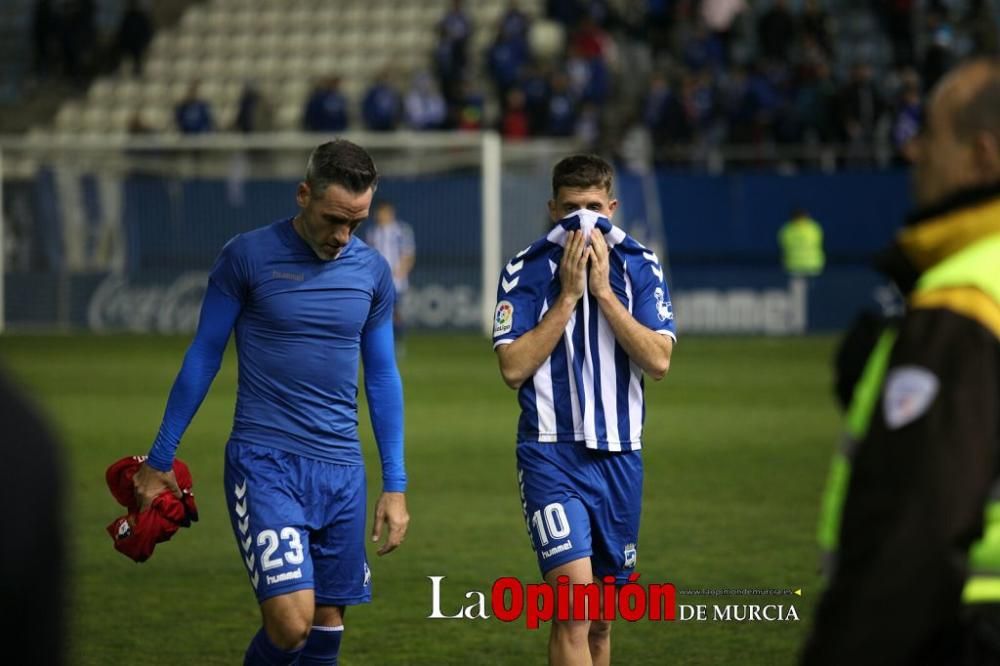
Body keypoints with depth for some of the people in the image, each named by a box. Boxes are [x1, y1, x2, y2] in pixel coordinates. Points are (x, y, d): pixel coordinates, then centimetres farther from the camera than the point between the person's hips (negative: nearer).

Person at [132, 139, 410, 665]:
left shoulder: (372, 271, 7)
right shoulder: (247, 257, -5)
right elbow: (203, 358, 4)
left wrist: (395, 484, 13)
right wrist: (159, 460, 8)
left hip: (341, 469, 4)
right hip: (264, 461, -4)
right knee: (291, 621, -17)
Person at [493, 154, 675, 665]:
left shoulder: (640, 268, 4)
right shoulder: (526, 271, -2)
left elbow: (659, 361, -8)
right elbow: (513, 368, -11)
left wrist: (602, 291, -13)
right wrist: (567, 296, -13)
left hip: (619, 455, 4)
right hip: (552, 454, -4)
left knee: (601, 620, 11)